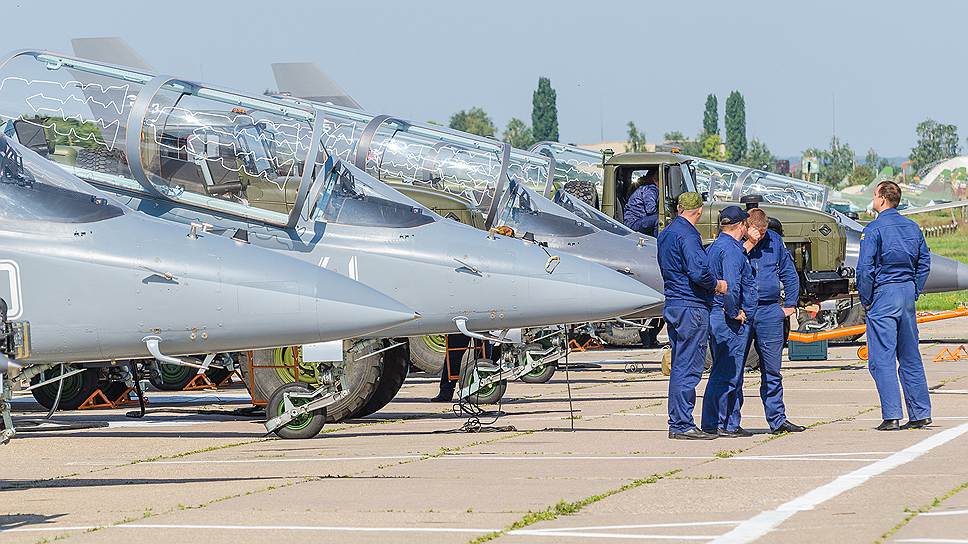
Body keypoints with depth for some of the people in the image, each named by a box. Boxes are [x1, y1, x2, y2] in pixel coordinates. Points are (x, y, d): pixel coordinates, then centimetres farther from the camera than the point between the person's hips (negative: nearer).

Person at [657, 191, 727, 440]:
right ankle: (683, 425, -6)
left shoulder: (666, 233, 16)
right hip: (691, 307, -10)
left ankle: (676, 423, 16)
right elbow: (698, 271, -26)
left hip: (673, 305, 10)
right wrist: (716, 285, -7)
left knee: (680, 366, 13)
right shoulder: (687, 235, -15)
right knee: (688, 367, -7)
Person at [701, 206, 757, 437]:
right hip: (732, 321, -10)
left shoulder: (713, 248, 17)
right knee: (728, 373, -6)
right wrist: (734, 312, -15)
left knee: (722, 372, 14)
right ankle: (722, 424, -5)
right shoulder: (731, 249, -14)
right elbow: (731, 285, -25)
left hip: (715, 315, 10)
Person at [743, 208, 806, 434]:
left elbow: (789, 273, 17)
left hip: (769, 312, 3)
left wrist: (790, 304, 12)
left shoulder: (774, 240, 8)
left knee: (772, 371, 7)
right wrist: (747, 246, -19)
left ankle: (777, 420, 13)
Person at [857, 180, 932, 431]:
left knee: (882, 359, -5)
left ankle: (892, 416, -11)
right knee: (910, 357, 13)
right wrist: (914, 292, 16)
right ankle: (921, 413, 13)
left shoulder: (874, 229, -11)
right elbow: (925, 262, 14)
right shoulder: (912, 227, 9)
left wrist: (866, 300, -6)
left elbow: (865, 268, -16)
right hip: (908, 293, 7)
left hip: (884, 294, -7)